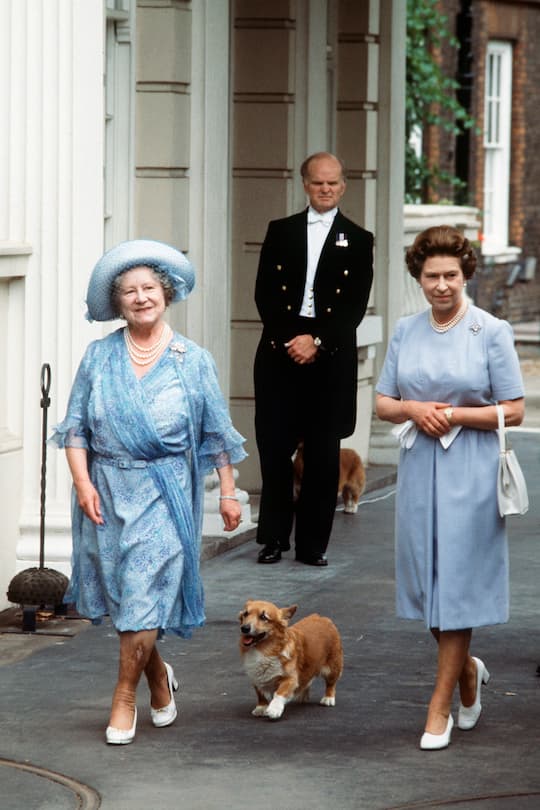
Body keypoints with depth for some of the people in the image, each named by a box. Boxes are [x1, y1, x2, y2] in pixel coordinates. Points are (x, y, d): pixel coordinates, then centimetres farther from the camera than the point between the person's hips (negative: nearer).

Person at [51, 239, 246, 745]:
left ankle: (124, 698, 1)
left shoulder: (192, 360, 3)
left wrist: (228, 493, 4)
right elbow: (75, 426, 4)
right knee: (121, 596, 9)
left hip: (165, 493, -2)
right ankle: (159, 679, 30)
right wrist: (83, 483, -7)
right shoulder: (99, 357, 5)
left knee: (143, 595, -9)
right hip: (108, 493, 2)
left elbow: (216, 433, 6)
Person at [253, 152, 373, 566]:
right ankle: (273, 538, 9)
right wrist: (286, 341, -8)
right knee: (274, 447, -1)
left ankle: (313, 544, 7)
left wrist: (316, 341, -11)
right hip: (280, 353, 1)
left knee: (323, 454, 1)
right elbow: (264, 294, 5)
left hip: (331, 357, -1)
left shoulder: (358, 241, 8)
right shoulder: (280, 231, 12)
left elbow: (355, 305, 0)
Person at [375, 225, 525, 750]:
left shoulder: (491, 332, -4)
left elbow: (513, 411, -5)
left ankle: (440, 707, 4)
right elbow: (382, 403, 12)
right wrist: (413, 409, -9)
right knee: (426, 581, 8)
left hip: (469, 474, -4)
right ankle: (467, 671, 33)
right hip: (418, 469, 4)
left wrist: (454, 415, -15)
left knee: (455, 583, -3)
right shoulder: (405, 331, 8)